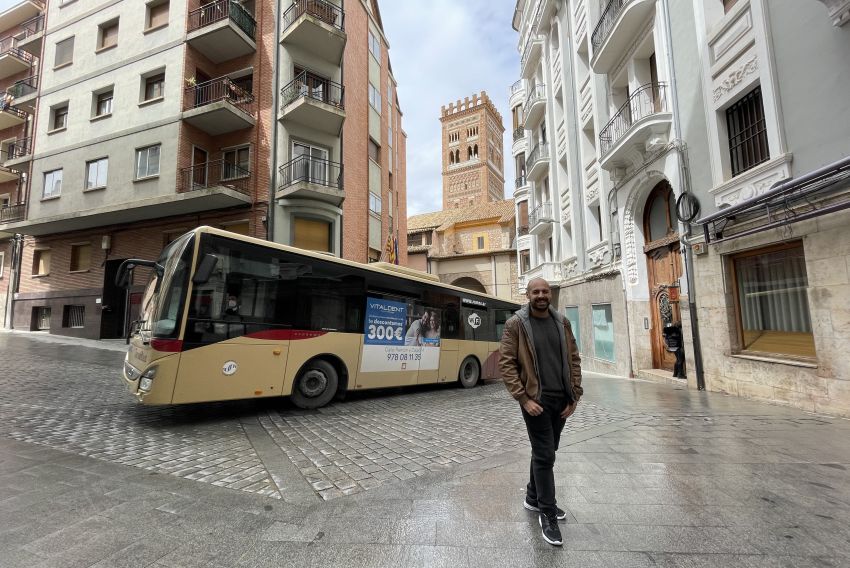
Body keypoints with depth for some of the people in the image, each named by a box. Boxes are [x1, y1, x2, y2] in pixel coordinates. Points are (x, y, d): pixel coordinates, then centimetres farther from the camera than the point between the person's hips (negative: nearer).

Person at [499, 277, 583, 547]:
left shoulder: (562, 322, 5)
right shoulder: (515, 324, -9)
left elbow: (574, 360, 8)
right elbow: (506, 364, -11)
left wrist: (574, 396, 2)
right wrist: (524, 399, -16)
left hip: (561, 399, 5)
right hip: (536, 400, -5)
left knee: (545, 451, 19)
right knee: (544, 455, 1)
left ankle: (533, 498, 39)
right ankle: (547, 514, 20)